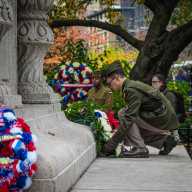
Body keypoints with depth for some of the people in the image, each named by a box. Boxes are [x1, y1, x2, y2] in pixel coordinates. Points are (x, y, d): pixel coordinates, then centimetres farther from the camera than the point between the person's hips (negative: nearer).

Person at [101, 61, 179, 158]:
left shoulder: (131, 89, -18)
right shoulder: (131, 85, 12)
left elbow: (127, 120, -24)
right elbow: (131, 113, 22)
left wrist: (110, 145, -22)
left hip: (162, 119, -10)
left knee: (123, 114, -14)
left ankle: (140, 148, -12)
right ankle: (165, 139, 19)